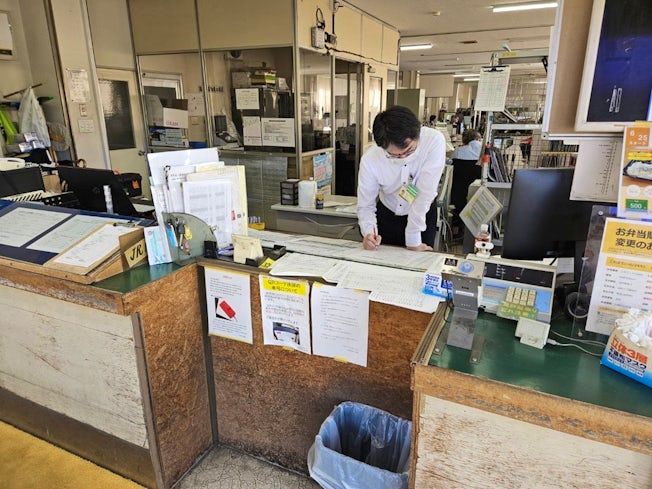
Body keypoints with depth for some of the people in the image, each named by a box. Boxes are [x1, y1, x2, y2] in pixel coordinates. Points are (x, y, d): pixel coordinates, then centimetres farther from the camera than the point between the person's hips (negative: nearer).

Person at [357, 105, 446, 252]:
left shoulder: (434, 141, -30)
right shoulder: (369, 160, -26)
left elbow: (425, 192, -29)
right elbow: (365, 205, -16)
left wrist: (413, 240, -25)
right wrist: (368, 232, -37)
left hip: (423, 214, -1)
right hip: (387, 214, 1)